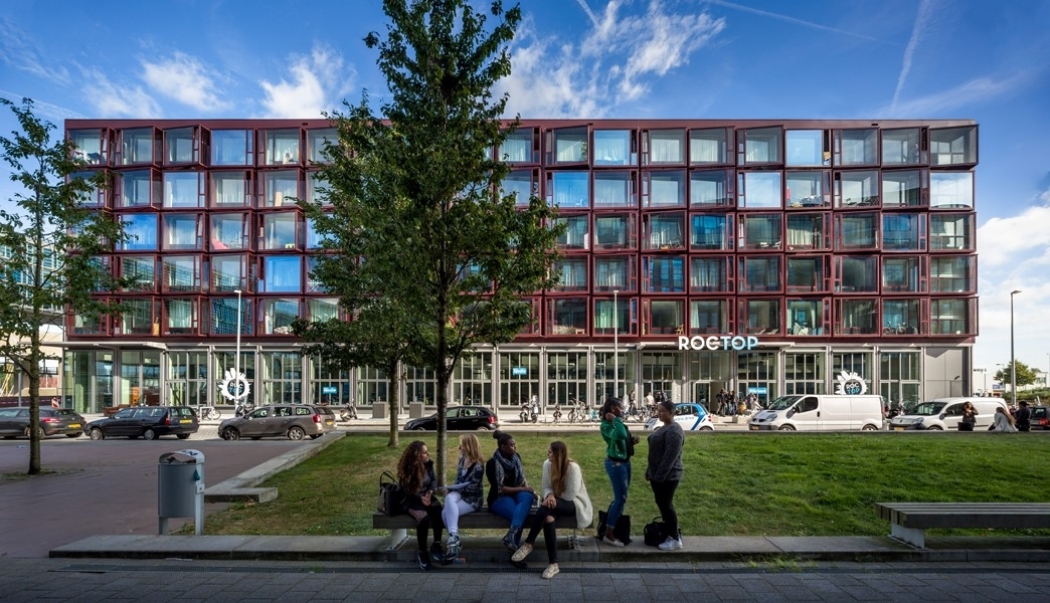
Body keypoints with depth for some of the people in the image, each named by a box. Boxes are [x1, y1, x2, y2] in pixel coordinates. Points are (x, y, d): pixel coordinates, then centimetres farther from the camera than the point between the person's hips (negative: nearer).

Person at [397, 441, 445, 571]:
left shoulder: (429, 464, 3)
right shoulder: (406, 468, -9)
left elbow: (434, 480, 6)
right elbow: (405, 490, -8)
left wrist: (430, 491, -15)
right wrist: (420, 498, -20)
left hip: (428, 497, 4)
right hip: (412, 501, -4)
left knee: (438, 511, -31)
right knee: (423, 518, -34)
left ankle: (436, 545, -18)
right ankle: (422, 553, -15)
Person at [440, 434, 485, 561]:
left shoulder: (478, 465, -15)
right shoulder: (461, 460, 7)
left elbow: (472, 488, -18)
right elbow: (458, 481, 12)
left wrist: (452, 488, -18)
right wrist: (451, 489, -8)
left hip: (472, 499, -6)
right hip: (460, 494, 6)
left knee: (446, 513, -29)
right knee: (449, 498, -31)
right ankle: (454, 537, -28)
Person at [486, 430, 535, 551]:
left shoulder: (516, 457, 5)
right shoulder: (492, 463, -13)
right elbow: (499, 489, -16)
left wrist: (527, 487, -8)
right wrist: (522, 489, -19)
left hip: (516, 493, 6)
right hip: (499, 498, -5)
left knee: (527, 497, -33)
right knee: (519, 514, -35)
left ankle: (511, 535, -40)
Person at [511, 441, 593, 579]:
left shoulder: (573, 468, -22)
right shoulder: (547, 464, -5)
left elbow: (570, 495, -20)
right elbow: (546, 486, 0)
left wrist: (554, 497, -10)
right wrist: (550, 495, -21)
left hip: (575, 504, -5)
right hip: (558, 504, 5)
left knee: (546, 507, -33)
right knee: (548, 518, -31)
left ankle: (528, 544, -22)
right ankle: (553, 563, -22)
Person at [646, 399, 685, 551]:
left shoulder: (674, 430, -19)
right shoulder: (664, 428, 13)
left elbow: (670, 456, -24)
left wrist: (659, 475, -24)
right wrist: (650, 472, 18)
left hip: (667, 476, -10)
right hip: (658, 474, 10)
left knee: (666, 505, -2)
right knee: (662, 504, 14)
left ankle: (675, 539, 8)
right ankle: (669, 534, 25)